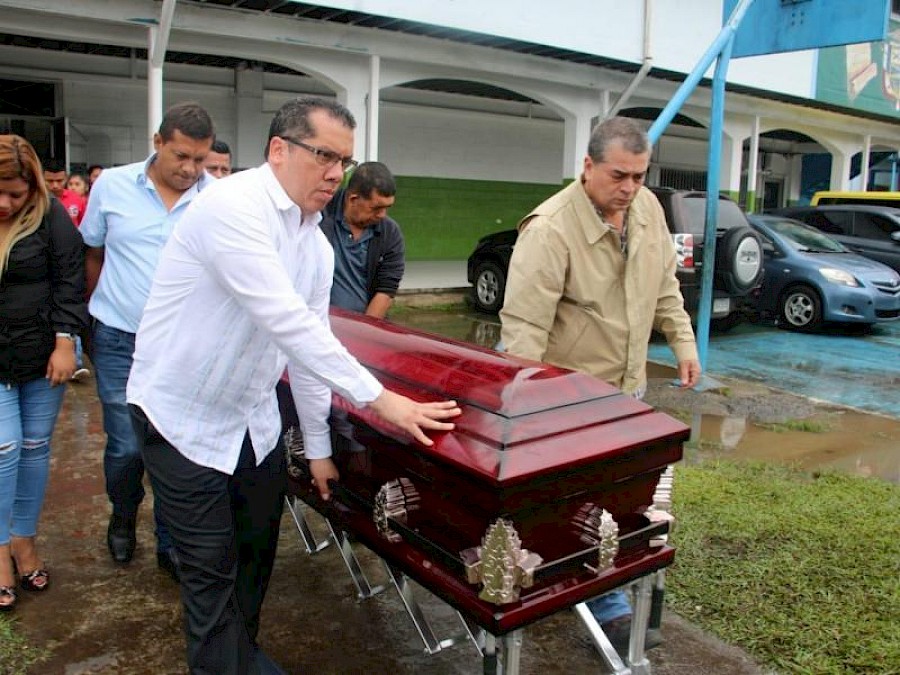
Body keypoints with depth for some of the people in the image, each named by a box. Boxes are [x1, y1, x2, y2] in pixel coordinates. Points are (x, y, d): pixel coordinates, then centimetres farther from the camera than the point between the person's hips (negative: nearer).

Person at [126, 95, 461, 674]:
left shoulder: (317, 245, 1)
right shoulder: (232, 207, -24)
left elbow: (307, 343, 7)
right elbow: (287, 322, -32)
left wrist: (318, 445, 9)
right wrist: (377, 397, -32)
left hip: (254, 419, 7)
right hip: (184, 420, -7)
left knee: (258, 548, 18)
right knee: (212, 567, 2)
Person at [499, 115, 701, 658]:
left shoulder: (648, 208, 0)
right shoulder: (551, 228, -24)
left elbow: (665, 285, 15)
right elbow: (524, 324, -27)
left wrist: (683, 342, 12)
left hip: (627, 383, 8)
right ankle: (611, 611, 17)